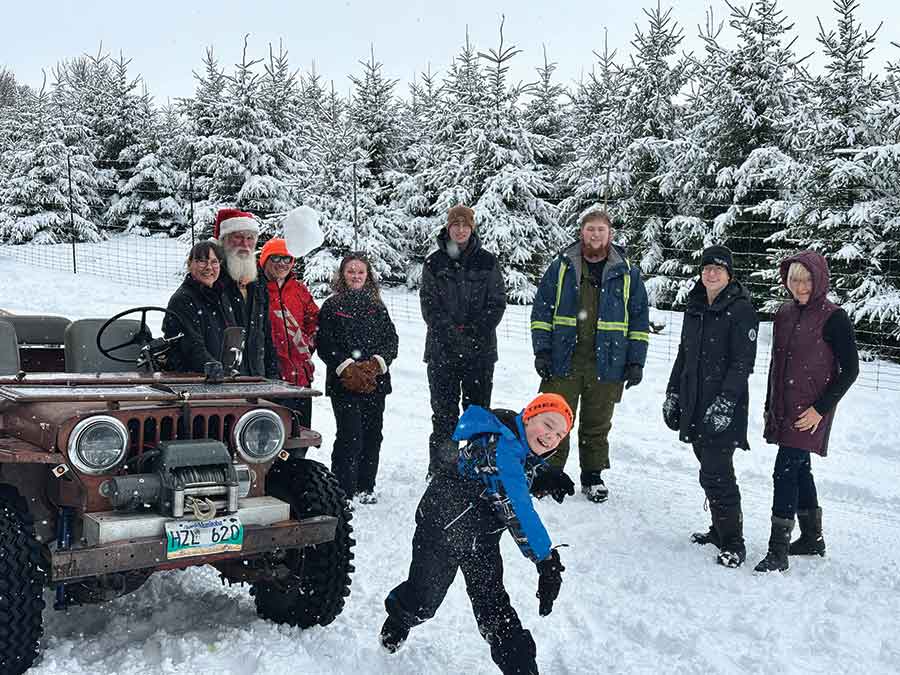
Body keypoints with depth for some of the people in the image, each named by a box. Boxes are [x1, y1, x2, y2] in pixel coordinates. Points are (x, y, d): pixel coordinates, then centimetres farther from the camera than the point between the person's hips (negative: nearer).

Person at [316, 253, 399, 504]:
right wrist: (348, 368, -14)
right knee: (350, 435, -12)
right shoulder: (331, 306, 3)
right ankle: (343, 490, -5)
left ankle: (366, 488, 19)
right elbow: (325, 344, -3)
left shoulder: (377, 306, 13)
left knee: (372, 435, 7)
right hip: (344, 382, -4)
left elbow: (391, 340, 8)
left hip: (376, 381, 4)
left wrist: (376, 364, -8)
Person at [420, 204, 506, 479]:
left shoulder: (487, 261, 5)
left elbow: (497, 302, 3)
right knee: (444, 412, 1)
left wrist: (476, 331, -10)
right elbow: (429, 304, 0)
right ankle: (440, 471, 7)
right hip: (443, 348, 0)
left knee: (479, 409, 5)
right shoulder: (434, 263, 5)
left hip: (480, 348, 0)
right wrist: (450, 332, -13)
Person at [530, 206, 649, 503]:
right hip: (563, 361, 0)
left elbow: (639, 318, 8)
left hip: (606, 365, 1)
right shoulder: (562, 266, 3)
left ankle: (593, 476, 25)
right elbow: (542, 309, 5)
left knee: (597, 425, 11)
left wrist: (636, 361, 2)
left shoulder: (627, 272, 5)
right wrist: (542, 350, -4)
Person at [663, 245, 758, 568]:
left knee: (715, 473, -9)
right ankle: (720, 529, 27)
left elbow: (743, 363, -14)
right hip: (694, 403, 7)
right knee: (710, 468, 14)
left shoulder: (740, 310, -9)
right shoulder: (695, 308, 13)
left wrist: (725, 402, -20)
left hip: (724, 408, -7)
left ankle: (733, 544, 1)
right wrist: (673, 393, 18)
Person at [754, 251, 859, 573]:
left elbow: (850, 369, -11)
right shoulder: (784, 314, 8)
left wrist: (821, 409, -14)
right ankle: (812, 538, 32)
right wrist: (769, 407, 16)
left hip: (810, 412, -7)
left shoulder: (833, 318, -11)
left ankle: (778, 551, -6)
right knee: (800, 469, 16)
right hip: (783, 409, 7)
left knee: (785, 471, -11)